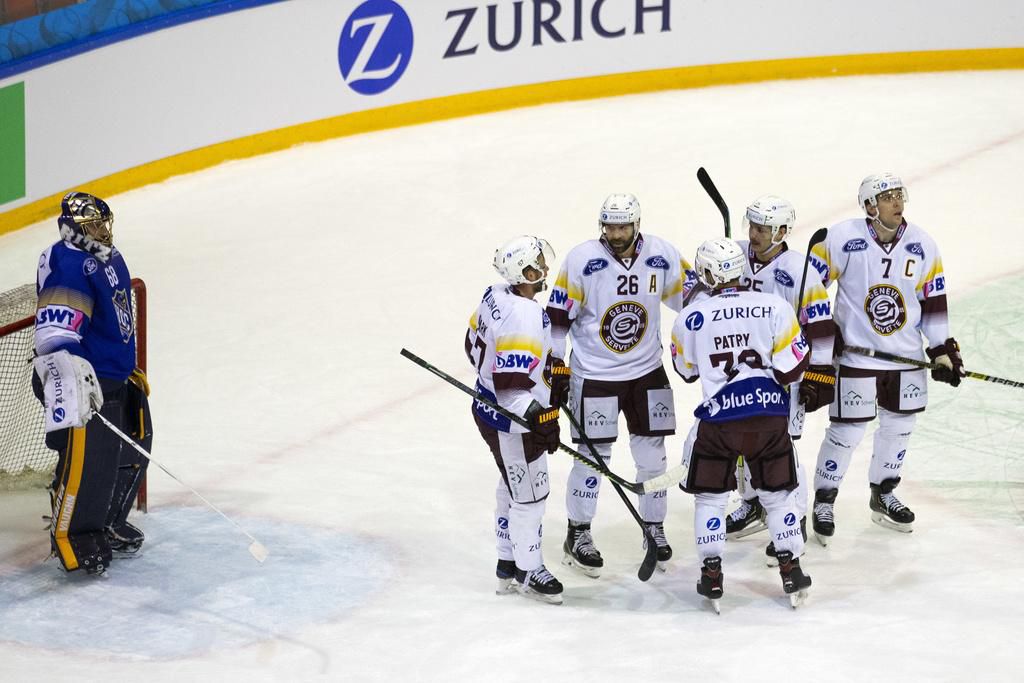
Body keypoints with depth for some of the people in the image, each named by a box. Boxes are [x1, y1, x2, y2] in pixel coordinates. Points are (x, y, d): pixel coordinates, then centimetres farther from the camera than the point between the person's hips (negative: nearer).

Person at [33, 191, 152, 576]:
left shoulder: (110, 259, 13)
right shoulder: (67, 265, -19)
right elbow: (54, 331, -30)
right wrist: (68, 371, -40)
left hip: (118, 376, 10)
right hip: (85, 379, -10)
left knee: (132, 451, 16)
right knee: (86, 458, -12)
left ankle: (109, 524, 32)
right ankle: (70, 536, 4)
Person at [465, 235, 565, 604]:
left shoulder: (495, 296, 1)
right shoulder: (523, 316, -29)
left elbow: (475, 346, 15)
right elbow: (513, 384, -32)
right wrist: (540, 418, -33)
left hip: (490, 407, 10)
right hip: (512, 421, -10)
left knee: (513, 488, 22)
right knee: (530, 494, 4)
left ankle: (507, 565, 34)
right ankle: (528, 570, 20)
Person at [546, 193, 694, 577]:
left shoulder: (663, 256, -7)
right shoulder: (582, 260, -14)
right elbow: (559, 316, -8)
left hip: (648, 372, 3)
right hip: (593, 375, -3)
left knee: (652, 455, 8)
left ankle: (653, 528, 25)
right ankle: (578, 534, 17)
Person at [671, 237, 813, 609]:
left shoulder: (689, 318, -5)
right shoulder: (775, 307, -7)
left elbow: (686, 371, 10)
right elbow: (790, 369, -5)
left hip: (717, 419, -1)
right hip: (770, 415, 1)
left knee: (710, 495, 14)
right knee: (778, 493, 16)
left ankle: (712, 575, 13)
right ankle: (791, 569, 19)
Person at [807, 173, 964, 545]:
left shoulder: (922, 245, 0)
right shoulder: (842, 238, -14)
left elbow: (933, 301, 8)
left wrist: (943, 351, 6)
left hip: (906, 358, 5)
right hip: (855, 356, -5)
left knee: (899, 426, 15)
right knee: (846, 431, -2)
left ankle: (883, 494, 35)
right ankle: (824, 500, 16)